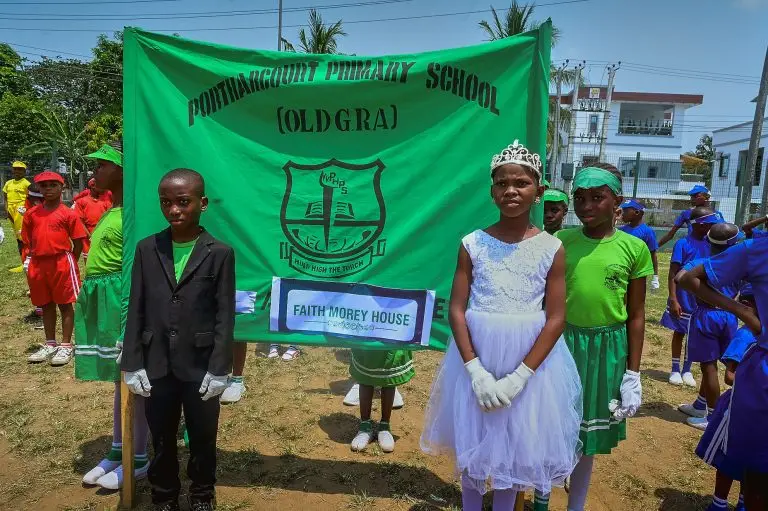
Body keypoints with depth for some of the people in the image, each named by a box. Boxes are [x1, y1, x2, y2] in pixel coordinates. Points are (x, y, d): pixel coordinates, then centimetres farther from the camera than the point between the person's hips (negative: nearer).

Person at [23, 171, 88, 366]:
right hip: (38, 264, 5)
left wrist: (70, 263, -2)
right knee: (46, 305, 15)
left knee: (65, 305, 3)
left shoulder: (68, 214, -5)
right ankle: (50, 344, 27)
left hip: (62, 263, -5)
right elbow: (27, 240, 14)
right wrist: (35, 258, 8)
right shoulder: (31, 214, 7)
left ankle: (66, 346, 11)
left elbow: (78, 242, -3)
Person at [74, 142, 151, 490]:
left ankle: (139, 459, 15)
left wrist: (130, 323, -20)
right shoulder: (111, 212, 14)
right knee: (119, 379, 17)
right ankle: (117, 450, 31)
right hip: (100, 301, 9)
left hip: (121, 301, -9)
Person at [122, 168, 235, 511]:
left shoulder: (220, 254, -6)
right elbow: (136, 311, 3)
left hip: (200, 368, -2)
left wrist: (219, 370, -10)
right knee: (161, 441, 17)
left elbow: (225, 316, -7)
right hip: (156, 368, 2)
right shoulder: (147, 249, 2)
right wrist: (133, 365, -1)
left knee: (203, 439, 14)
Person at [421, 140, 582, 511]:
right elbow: (456, 310, -6)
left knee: (514, 449, 15)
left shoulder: (551, 248, -6)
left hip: (531, 360, 0)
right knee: (472, 445, 15)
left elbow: (555, 319, -8)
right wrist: (476, 370, -15)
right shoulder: (473, 244, -5)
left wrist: (520, 376, -15)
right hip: (477, 356, 1)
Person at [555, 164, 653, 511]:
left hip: (607, 349, 0)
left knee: (587, 435, 14)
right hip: (563, 343, 1)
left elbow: (636, 316, 0)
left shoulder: (633, 248, -5)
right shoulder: (560, 242, -4)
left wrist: (633, 373, 0)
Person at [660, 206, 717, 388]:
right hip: (683, 298, -4)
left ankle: (687, 370, 26)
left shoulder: (709, 243, 2)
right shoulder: (683, 244, -13)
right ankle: (675, 369, 22)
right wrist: (673, 299, -19)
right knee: (679, 332, 9)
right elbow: (672, 274, -14)